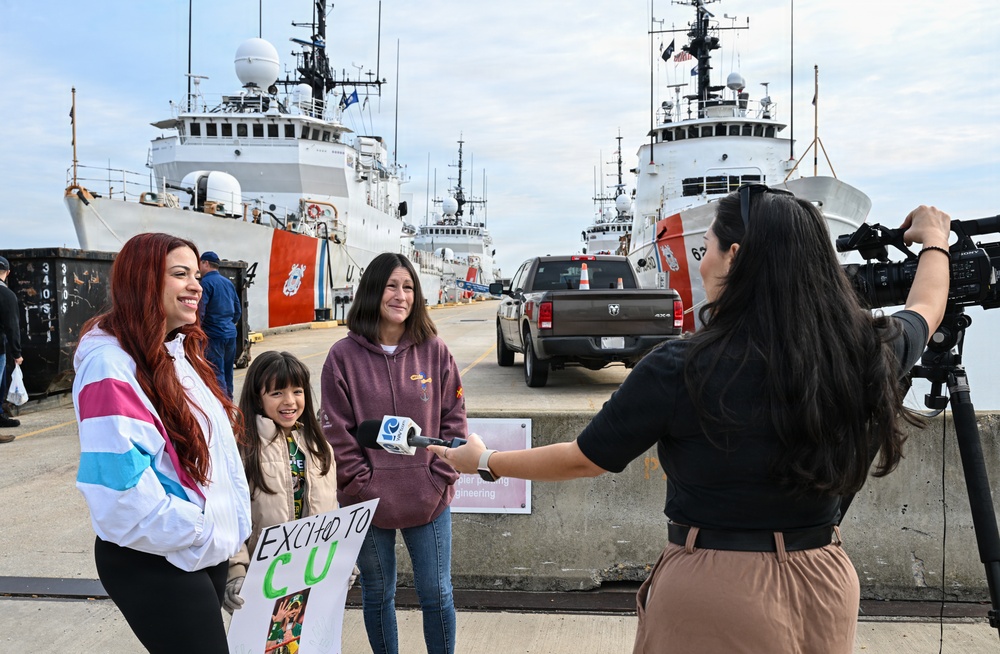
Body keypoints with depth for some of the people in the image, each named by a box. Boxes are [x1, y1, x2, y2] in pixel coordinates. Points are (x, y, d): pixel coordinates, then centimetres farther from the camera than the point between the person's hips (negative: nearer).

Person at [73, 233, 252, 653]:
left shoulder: (181, 351, 9)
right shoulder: (111, 365, -20)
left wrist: (231, 523, 8)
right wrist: (199, 533, -18)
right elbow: (119, 484, -26)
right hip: (156, 561, -8)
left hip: (211, 548, 9)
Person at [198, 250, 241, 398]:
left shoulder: (206, 282, -9)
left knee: (216, 374, -6)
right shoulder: (228, 283, 14)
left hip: (214, 335, -8)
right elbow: (238, 310, 19)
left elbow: (200, 312, -15)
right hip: (231, 334, 8)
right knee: (227, 372, 15)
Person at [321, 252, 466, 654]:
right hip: (368, 502, 0)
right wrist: (362, 485, -10)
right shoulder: (344, 356, -5)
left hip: (429, 500, 1)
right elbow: (337, 432, -6)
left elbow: (454, 420, 1)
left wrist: (440, 478, -6)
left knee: (437, 594, 11)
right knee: (378, 595, 16)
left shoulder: (435, 351, -1)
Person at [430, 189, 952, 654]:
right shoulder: (866, 352, -9)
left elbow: (584, 459, -7)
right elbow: (925, 310, 15)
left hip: (716, 598, -4)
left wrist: (485, 462, 10)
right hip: (826, 586, 5)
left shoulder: (679, 369, -20)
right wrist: (934, 241, 36)